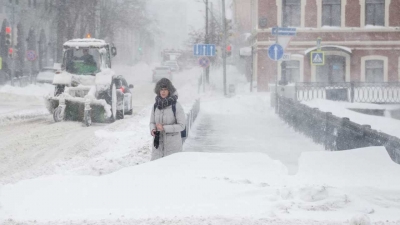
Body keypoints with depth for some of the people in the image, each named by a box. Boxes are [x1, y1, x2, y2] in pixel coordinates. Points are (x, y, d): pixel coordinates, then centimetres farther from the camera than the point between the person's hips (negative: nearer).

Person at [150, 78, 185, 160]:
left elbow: (181, 126, -10)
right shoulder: (156, 106, 5)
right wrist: (152, 129, -8)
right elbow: (152, 122, 15)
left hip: (173, 144, -4)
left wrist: (164, 128, -17)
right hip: (158, 143, 4)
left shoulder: (176, 106, -10)